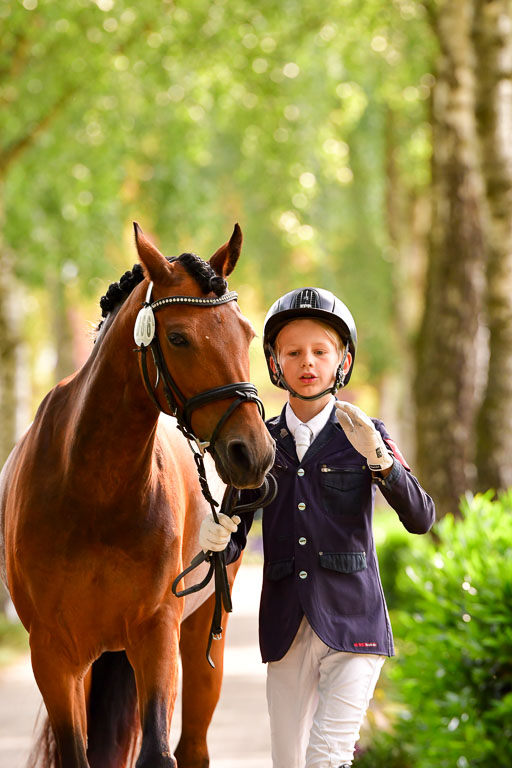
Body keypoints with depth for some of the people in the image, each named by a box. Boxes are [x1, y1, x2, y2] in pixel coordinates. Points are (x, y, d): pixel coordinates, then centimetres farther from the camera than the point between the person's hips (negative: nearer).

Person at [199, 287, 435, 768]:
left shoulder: (366, 437, 2)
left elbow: (420, 519, -10)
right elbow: (234, 543, 9)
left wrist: (378, 458, -25)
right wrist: (216, 540, -15)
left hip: (352, 625, -3)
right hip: (287, 631, 3)